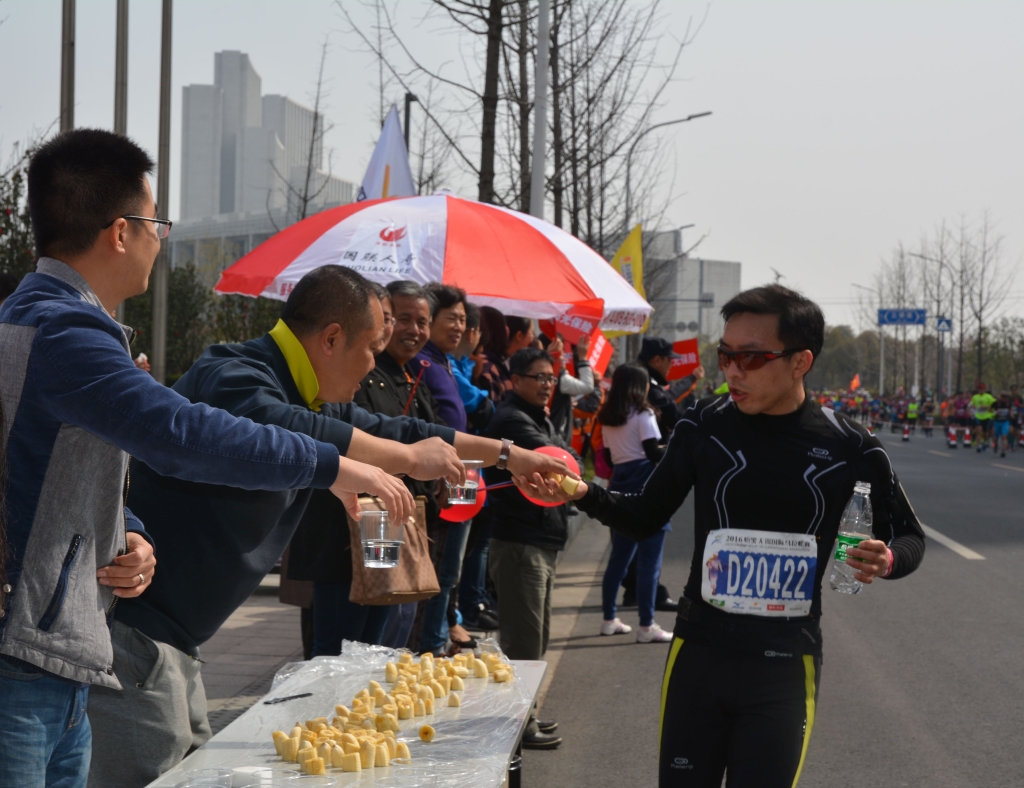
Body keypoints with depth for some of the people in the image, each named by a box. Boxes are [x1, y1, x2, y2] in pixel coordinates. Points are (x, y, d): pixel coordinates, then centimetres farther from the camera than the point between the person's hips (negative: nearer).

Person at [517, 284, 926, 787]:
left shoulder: (849, 449, -6)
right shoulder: (704, 427, -3)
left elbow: (908, 537, 6)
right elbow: (644, 518, 5)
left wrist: (887, 559, -17)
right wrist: (584, 495, -14)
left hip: (785, 666, -1)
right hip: (698, 653, 1)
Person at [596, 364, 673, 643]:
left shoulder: (607, 418, 12)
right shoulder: (643, 415, -7)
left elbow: (610, 455, 13)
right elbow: (654, 453, -12)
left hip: (619, 484, 7)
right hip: (646, 486, -7)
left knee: (619, 557, 16)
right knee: (649, 561, -5)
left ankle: (609, 619, 20)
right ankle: (646, 626, -5)